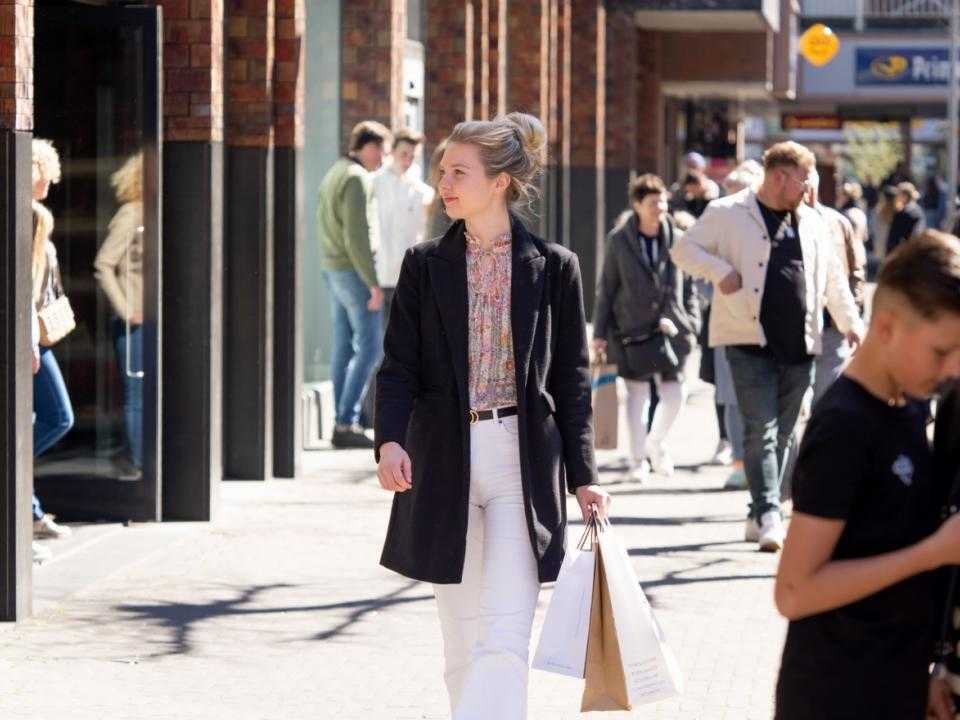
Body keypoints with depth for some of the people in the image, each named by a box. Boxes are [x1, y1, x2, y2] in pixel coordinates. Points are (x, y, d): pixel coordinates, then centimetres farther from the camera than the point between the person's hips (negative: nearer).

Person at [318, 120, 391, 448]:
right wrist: (374, 284, -19)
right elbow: (357, 236, -21)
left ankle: (343, 424, 9)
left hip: (332, 270, 10)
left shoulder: (334, 175, 15)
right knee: (369, 347, -7)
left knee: (344, 346, 9)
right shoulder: (357, 179, -16)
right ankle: (346, 423, -10)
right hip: (354, 271, -10)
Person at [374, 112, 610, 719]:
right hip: (443, 464, 2)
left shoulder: (553, 267, 1)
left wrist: (582, 477, 3)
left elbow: (571, 379, 5)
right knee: (463, 641, 8)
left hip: (522, 462, -2)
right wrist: (390, 440, -17)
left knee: (505, 638, -12)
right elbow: (399, 366, 2)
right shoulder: (426, 265, 6)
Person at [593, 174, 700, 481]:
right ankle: (638, 458, 14)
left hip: (668, 329, 1)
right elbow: (606, 288, 3)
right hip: (631, 329, -1)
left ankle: (656, 443, 24)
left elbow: (688, 286, 9)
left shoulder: (677, 239, 2)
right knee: (637, 394, 3)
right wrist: (600, 332, 2)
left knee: (673, 394, -3)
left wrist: (691, 324, 4)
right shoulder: (619, 240, -1)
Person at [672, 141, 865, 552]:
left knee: (781, 435, 8)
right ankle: (769, 517, -18)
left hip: (798, 346, 5)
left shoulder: (811, 222, 15)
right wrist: (719, 270, -15)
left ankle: (758, 519, 17)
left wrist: (851, 323, 12)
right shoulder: (728, 213, -1)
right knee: (761, 430, -13)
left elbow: (832, 279, 20)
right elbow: (684, 250, 1)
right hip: (750, 342, -5)